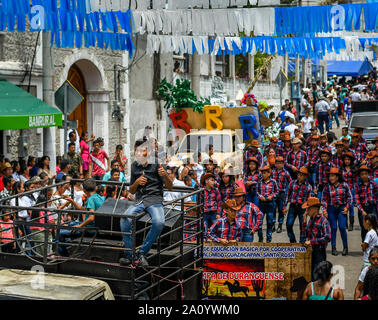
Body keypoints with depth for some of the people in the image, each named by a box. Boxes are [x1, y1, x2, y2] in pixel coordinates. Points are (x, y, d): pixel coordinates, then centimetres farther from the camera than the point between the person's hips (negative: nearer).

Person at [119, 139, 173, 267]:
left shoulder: (156, 163, 3)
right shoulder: (134, 166, 15)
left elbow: (170, 187, 1)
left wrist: (165, 175, -19)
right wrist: (137, 182, -3)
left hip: (155, 199, -3)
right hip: (140, 200, 3)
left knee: (159, 222, -34)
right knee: (125, 219, -28)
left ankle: (142, 253, -17)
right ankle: (129, 254, -16)